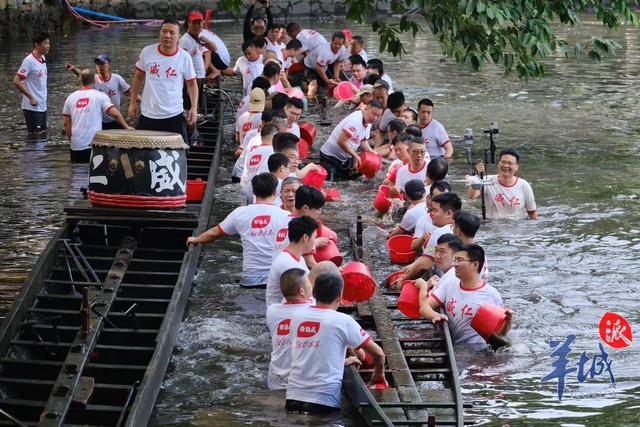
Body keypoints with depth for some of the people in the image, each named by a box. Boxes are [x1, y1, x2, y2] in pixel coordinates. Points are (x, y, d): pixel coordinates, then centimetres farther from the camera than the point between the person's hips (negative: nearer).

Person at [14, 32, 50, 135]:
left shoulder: (43, 59, 9)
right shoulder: (29, 61, -17)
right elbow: (16, 82, -19)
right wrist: (31, 98, -16)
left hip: (42, 106, 8)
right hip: (32, 107, -8)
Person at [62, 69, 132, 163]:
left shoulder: (71, 98, 9)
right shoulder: (100, 96, -2)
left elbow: (66, 123, 10)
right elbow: (115, 114, -10)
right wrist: (127, 127, 2)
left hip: (76, 145, 3)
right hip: (94, 144, -3)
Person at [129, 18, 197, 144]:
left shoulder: (184, 57, -5)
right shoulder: (147, 52, -2)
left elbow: (191, 83, 4)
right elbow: (138, 77, 10)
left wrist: (194, 108, -7)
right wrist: (133, 102, 8)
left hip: (174, 116, -1)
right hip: (148, 115, 1)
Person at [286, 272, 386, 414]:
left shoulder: (297, 317, 8)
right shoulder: (342, 321, -4)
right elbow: (378, 353, 2)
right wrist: (379, 374, 22)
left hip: (293, 398, 4)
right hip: (324, 401, -4)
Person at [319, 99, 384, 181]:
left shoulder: (368, 122, 0)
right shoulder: (355, 121, -29)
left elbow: (363, 141, 12)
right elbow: (341, 141, -31)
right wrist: (355, 156, -24)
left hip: (345, 158, 9)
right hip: (330, 156, -9)